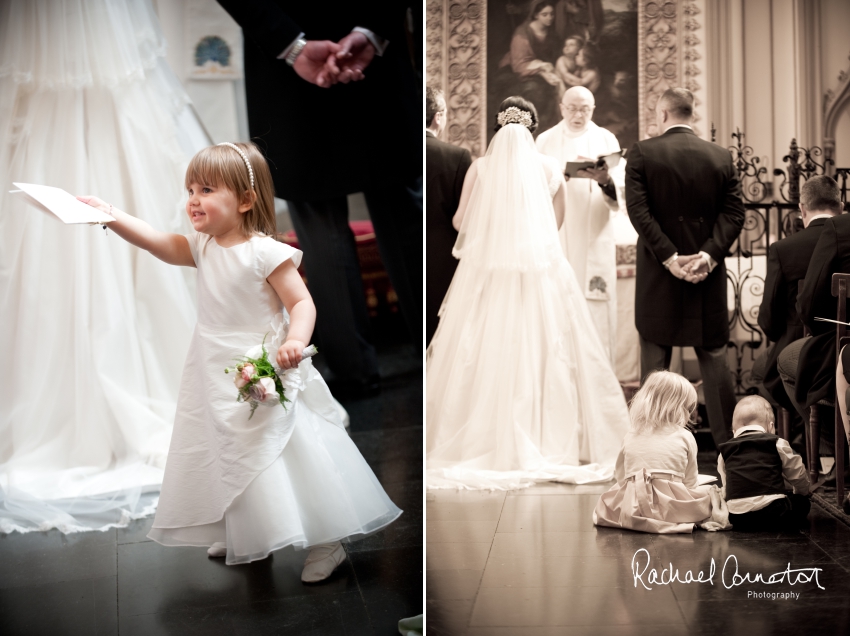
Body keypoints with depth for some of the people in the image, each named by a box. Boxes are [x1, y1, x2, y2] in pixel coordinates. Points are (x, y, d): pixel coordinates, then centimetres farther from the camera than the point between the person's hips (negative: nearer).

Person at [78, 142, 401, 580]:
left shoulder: (265, 252, -16)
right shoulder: (202, 247, 4)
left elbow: (302, 302, -16)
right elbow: (154, 241, -4)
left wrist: (296, 340, -34)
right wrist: (108, 212, -16)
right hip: (216, 375, 8)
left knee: (291, 459, -4)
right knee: (221, 453, 18)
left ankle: (326, 544, 10)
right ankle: (237, 535, 38)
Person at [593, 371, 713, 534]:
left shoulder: (631, 435, 14)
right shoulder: (685, 437, 5)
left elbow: (620, 477, 17)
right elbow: (690, 482, 8)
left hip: (630, 509, 2)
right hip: (671, 508, -2)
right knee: (711, 495, 16)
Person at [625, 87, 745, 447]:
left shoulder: (643, 153, -5)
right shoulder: (721, 157, 4)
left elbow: (638, 210, -13)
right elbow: (733, 213, -3)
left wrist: (669, 257, -14)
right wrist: (709, 254, -10)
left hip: (658, 274, -3)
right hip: (709, 275, 3)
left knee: (654, 363, 5)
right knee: (714, 359, 12)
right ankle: (728, 443, 14)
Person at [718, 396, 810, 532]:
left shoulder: (725, 452, 16)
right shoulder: (777, 444, 9)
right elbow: (797, 475, 18)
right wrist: (802, 491, 39)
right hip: (772, 509, -3)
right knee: (802, 502, 20)